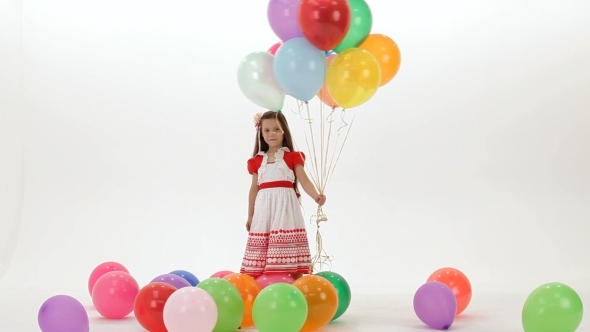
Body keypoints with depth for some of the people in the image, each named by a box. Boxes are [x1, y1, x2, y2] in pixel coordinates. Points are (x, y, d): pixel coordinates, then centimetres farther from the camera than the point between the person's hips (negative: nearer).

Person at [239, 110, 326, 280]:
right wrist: (250, 216, 17)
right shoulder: (257, 161, 12)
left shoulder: (293, 157, 4)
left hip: (285, 208, -3)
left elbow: (304, 180, -6)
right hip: (264, 211, 3)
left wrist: (316, 196, -24)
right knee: (261, 259, 0)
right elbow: (254, 189, 17)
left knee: (291, 257, -6)